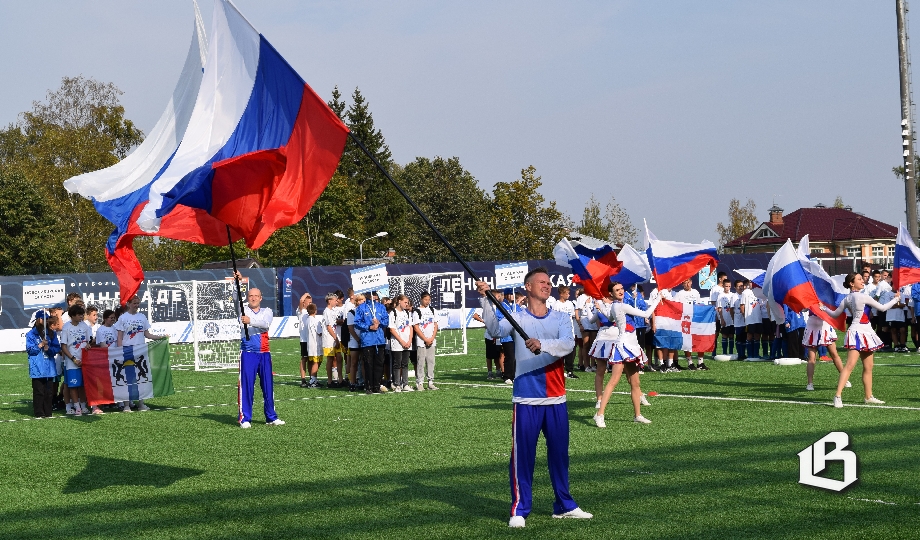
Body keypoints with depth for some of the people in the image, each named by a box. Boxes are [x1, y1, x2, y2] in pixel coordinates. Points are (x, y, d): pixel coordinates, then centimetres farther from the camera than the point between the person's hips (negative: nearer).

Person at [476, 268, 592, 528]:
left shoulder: (560, 318, 6)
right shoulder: (517, 318, 2)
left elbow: (567, 344, -13)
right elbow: (496, 329, -19)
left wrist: (542, 345, -32)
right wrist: (485, 300, -33)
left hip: (556, 399, 3)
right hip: (526, 399, -3)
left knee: (559, 453, 12)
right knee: (522, 454, -1)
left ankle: (564, 505, 25)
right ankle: (519, 510, 7)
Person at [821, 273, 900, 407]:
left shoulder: (847, 299, 8)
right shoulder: (863, 297, -15)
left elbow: (835, 314, 13)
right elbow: (882, 308, -9)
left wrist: (824, 308, 32)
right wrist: (896, 299, 5)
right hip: (858, 332, -9)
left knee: (868, 367, 13)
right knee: (850, 365, -14)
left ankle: (869, 396, 20)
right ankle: (838, 396, -20)